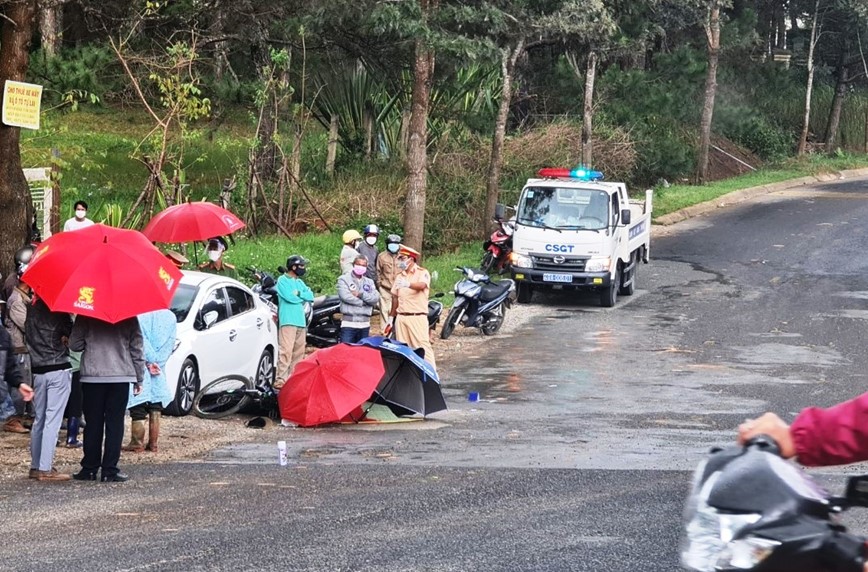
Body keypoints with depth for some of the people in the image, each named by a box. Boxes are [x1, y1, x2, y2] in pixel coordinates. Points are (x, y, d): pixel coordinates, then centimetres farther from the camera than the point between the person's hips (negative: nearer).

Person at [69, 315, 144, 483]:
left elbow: (74, 344, -4)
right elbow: (137, 347, 4)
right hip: (121, 376, 0)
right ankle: (110, 471, 0)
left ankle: (89, 469, 9)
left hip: (92, 376, 0)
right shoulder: (129, 317, 2)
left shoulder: (85, 316, -2)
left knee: (93, 423, 7)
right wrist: (139, 379, 11)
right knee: (115, 423, 2)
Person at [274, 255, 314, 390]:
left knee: (299, 352, 9)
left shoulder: (300, 282, 20)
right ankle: (280, 380, -20)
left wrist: (298, 294, -6)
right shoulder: (282, 280, -1)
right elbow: (289, 296, -14)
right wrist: (303, 297, 1)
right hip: (288, 321, -8)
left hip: (301, 322, 8)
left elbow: (311, 296, 8)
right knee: (286, 351, -16)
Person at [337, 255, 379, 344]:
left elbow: (375, 298, 1)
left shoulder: (369, 282, 17)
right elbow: (345, 296, -14)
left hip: (364, 324, 5)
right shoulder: (344, 279, 3)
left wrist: (360, 294, -11)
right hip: (348, 323, -5)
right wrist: (364, 302, -7)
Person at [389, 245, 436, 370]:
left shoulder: (422, 273, -3)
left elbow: (422, 285, -25)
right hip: (401, 317, 6)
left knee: (423, 346, -11)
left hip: (418, 317, -6)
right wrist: (392, 315, 20)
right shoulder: (399, 276, 18)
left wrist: (408, 284, -45)